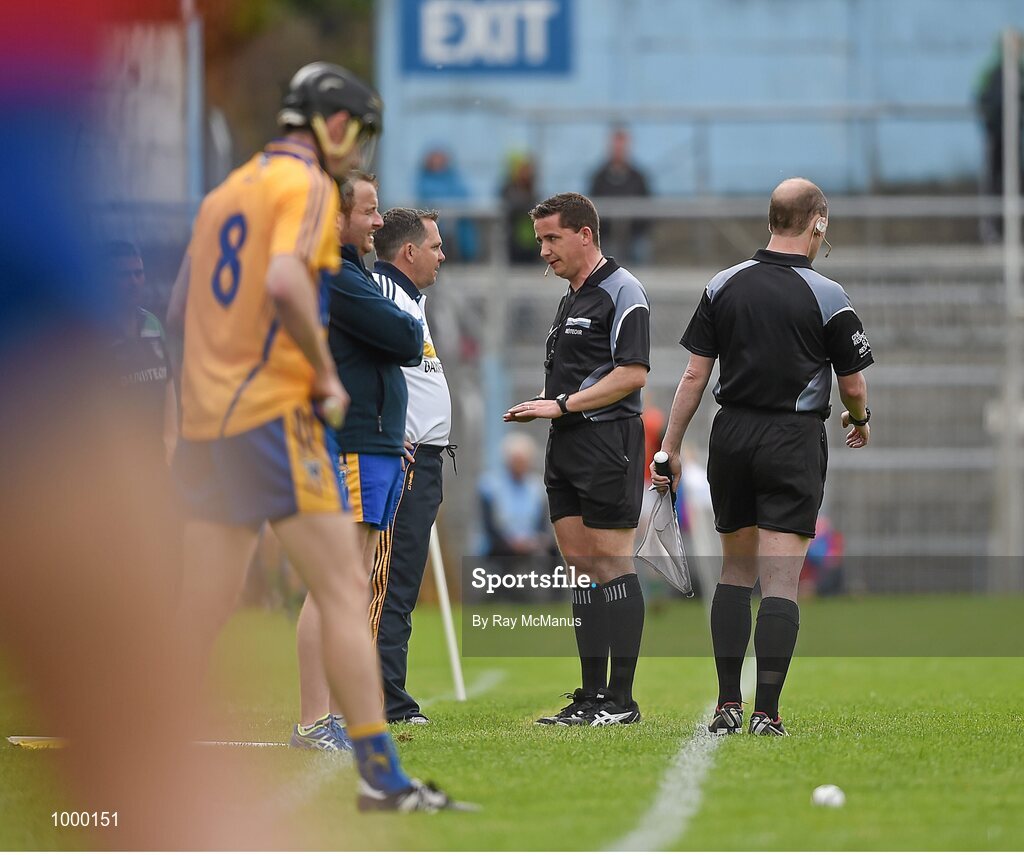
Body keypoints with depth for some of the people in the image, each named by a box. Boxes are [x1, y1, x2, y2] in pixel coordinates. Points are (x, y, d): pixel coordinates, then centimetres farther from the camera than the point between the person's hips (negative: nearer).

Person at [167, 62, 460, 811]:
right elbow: (285, 281, -23)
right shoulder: (309, 185, -6)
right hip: (275, 413, -8)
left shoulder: (226, 192, 20)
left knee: (203, 619, 9)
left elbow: (182, 308, 22)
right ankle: (380, 775, -11)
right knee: (345, 591, -7)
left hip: (206, 414, 8)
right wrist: (326, 374, -14)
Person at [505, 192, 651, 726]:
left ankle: (621, 701, -7)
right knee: (580, 567, 8)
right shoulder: (571, 298, 20)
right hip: (566, 445, 10)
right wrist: (539, 405, 10)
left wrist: (563, 404, -18)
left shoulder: (621, 292, -9)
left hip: (608, 441, -10)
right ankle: (591, 696, 10)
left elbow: (632, 374, -17)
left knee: (611, 566, -8)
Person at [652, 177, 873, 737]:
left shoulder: (723, 286, 2)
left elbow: (694, 374, 2)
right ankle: (766, 712, -9)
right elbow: (853, 385, -2)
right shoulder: (827, 297, -8)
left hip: (731, 437, 4)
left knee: (735, 572, 15)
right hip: (795, 440, -4)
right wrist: (860, 420, 20)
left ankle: (727, 705, 10)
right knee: (781, 582, -4)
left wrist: (670, 448, 8)